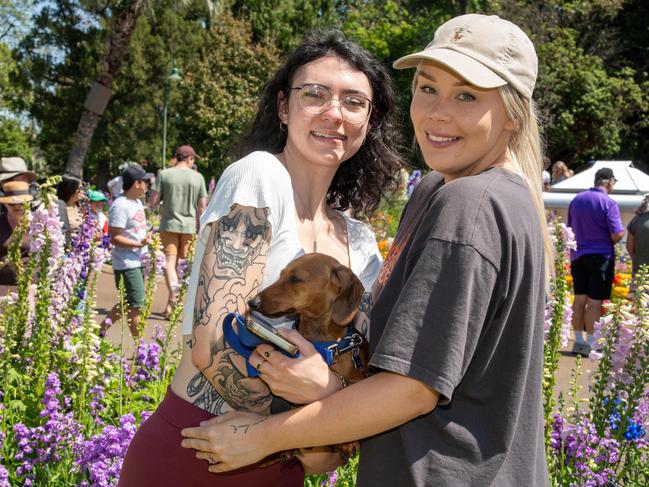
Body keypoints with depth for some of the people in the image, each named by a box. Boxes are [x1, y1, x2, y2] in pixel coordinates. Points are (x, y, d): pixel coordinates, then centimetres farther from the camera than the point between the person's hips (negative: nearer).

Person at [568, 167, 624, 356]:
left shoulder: (576, 199, 6)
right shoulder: (608, 203, -14)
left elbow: (570, 228, 17)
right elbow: (617, 235, -17)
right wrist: (622, 229, 3)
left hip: (577, 256, 6)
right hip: (600, 256, -6)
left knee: (580, 298, 12)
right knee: (595, 301, -1)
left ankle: (578, 341, 17)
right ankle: (590, 343, 1)